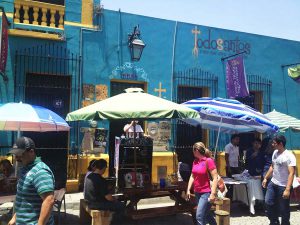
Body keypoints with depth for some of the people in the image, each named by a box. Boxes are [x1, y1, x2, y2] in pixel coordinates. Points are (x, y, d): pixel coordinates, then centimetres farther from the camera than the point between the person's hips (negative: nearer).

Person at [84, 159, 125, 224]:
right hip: (97, 204, -10)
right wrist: (115, 199, -2)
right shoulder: (101, 180, -25)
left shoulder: (89, 176, 2)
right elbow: (108, 197, -23)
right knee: (121, 206, -5)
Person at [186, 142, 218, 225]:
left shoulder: (208, 160, -16)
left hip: (206, 193, -8)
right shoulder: (195, 161, 5)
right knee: (207, 214, 19)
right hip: (197, 192, 8)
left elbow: (215, 178, -18)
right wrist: (188, 190, 9)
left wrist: (213, 193, -21)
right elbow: (192, 176, 13)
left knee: (199, 216, -9)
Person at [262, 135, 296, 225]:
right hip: (272, 183, 7)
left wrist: (287, 189, -28)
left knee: (284, 208, 6)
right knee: (268, 203, 13)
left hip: (283, 186, -7)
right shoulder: (275, 152, 5)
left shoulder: (289, 156, -19)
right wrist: (265, 178, 15)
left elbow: (291, 173, -23)